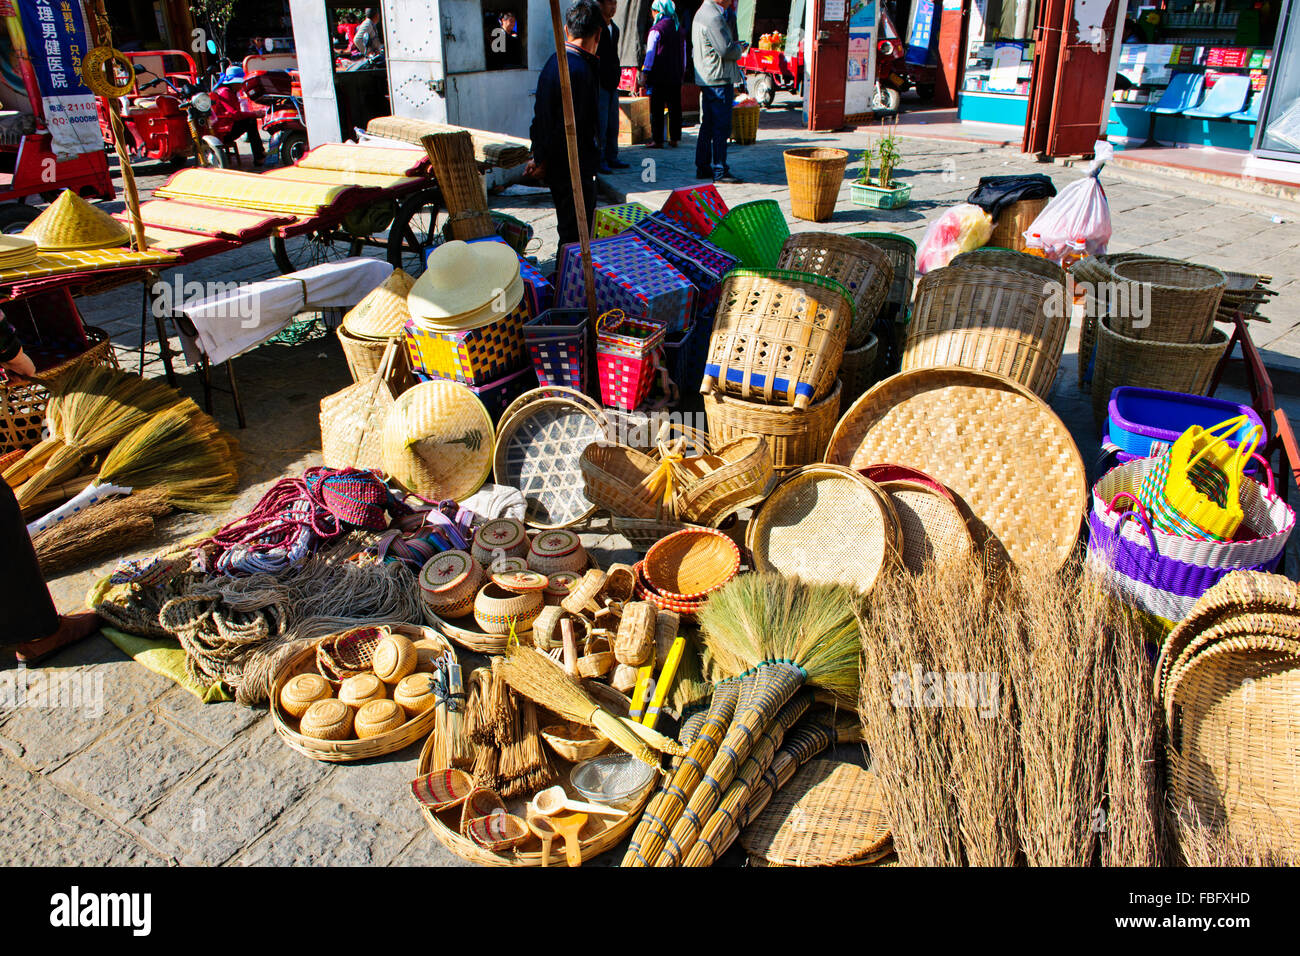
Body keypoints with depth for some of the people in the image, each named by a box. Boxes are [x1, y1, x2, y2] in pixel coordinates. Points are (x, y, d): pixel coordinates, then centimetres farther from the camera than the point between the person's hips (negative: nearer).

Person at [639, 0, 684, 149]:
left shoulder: (656, 29, -10)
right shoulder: (679, 28, 10)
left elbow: (650, 53, -10)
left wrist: (644, 73, -7)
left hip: (659, 75, -6)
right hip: (675, 76, 6)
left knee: (657, 109, -1)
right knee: (675, 107, 10)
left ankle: (657, 140, -2)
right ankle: (674, 138, 13)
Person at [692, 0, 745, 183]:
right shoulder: (713, 17, -17)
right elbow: (727, 50, -21)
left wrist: (735, 46, 12)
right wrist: (740, 48, 0)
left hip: (705, 78, 10)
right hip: (719, 79, -10)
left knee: (707, 125, 14)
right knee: (721, 127, -7)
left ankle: (703, 167, 19)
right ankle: (720, 170, -6)